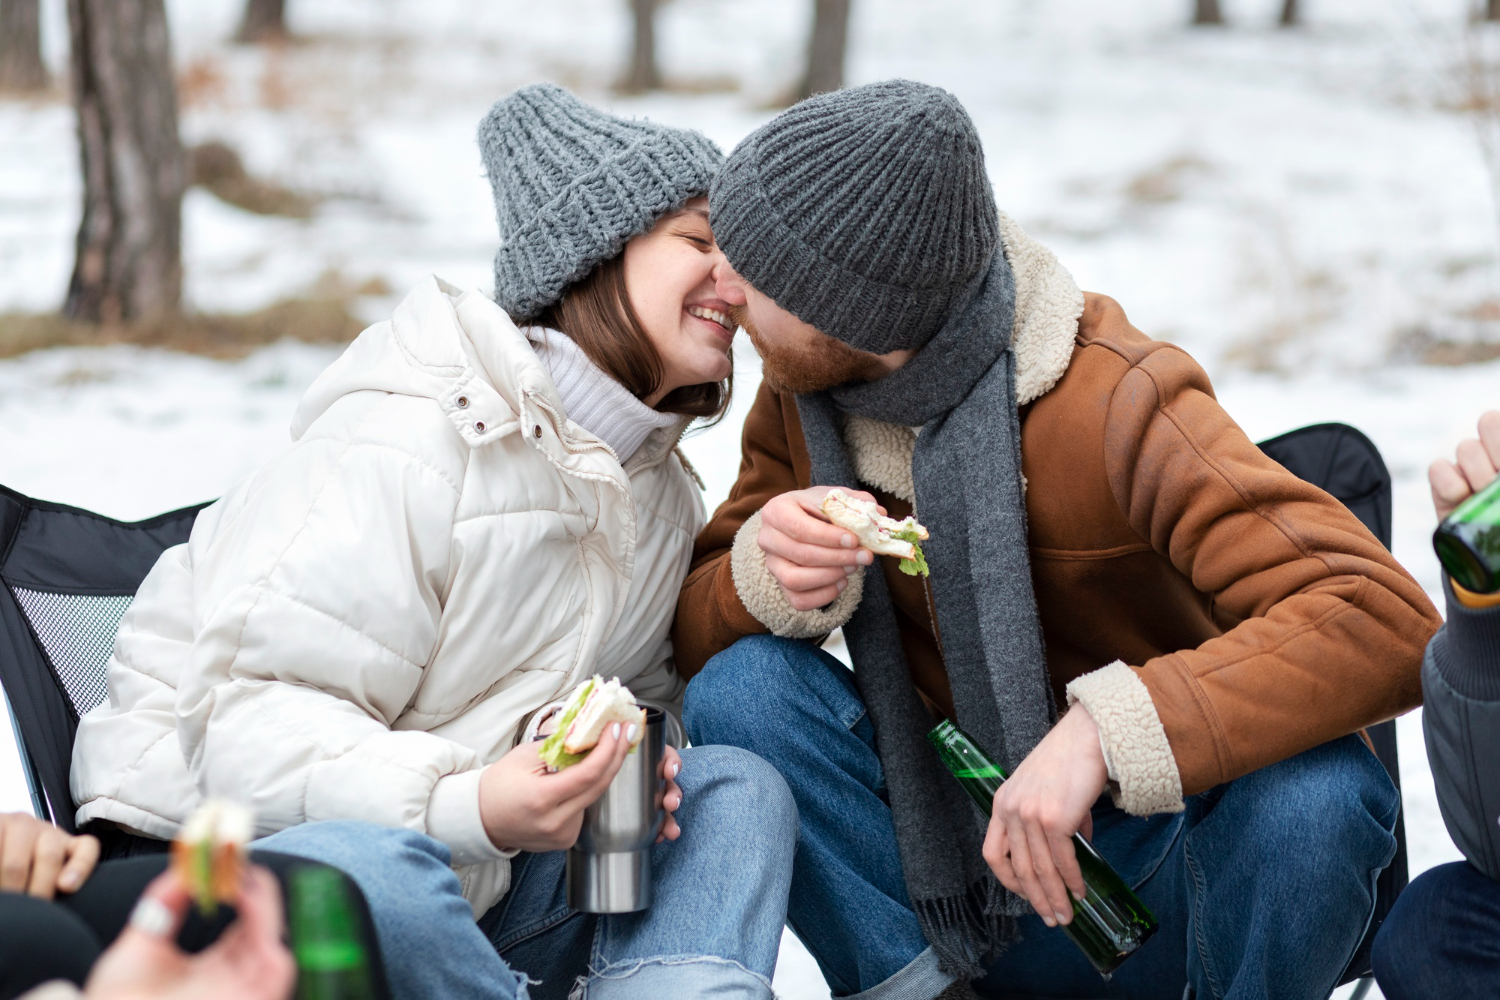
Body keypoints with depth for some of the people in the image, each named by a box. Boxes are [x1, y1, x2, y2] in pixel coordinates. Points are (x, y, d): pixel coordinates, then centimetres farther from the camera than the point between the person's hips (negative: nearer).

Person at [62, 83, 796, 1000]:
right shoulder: (411, 443, -20)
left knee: (735, 789, -10)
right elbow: (250, 719, -24)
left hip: (471, 874, 8)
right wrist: (467, 806, -40)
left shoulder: (660, 480, 9)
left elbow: (643, 688, 17)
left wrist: (629, 767, -9)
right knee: (370, 874, -41)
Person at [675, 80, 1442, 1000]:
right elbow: (690, 636, 0)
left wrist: (1103, 732, -44)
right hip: (959, 865, 4)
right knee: (741, 689, -18)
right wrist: (769, 575, -24)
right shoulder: (803, 394, -5)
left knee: (1311, 792, -35)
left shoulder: (1115, 404, -23)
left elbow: (1387, 618, -33)